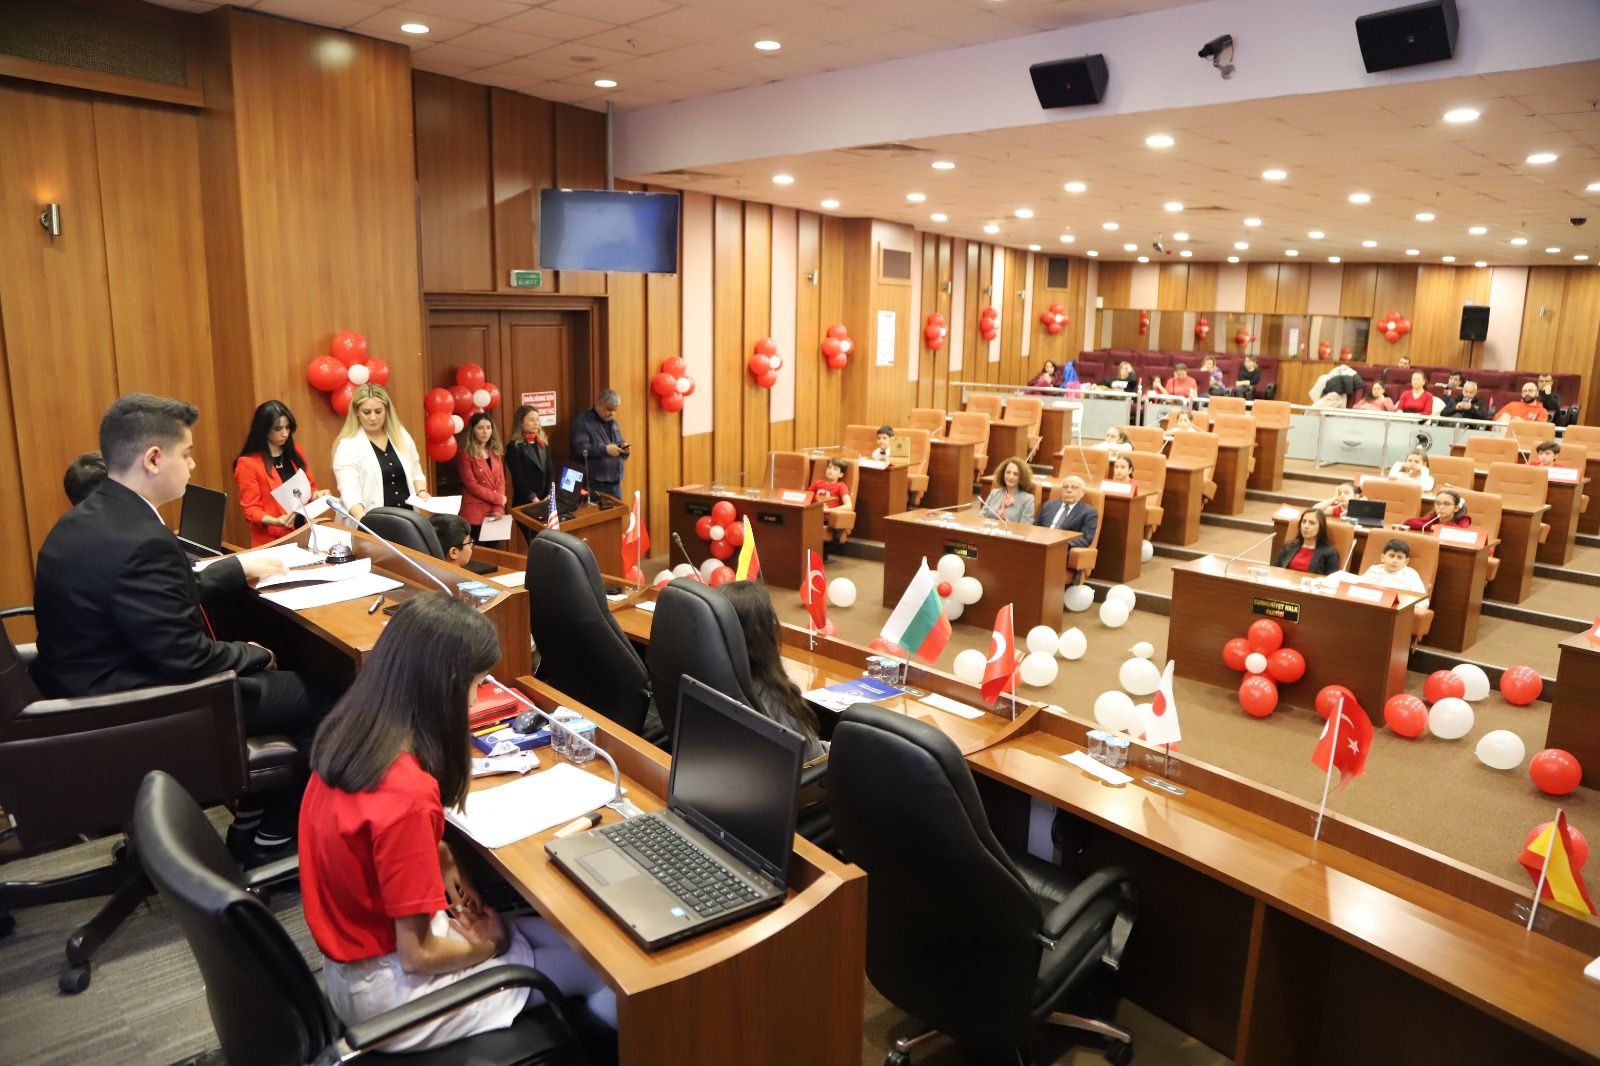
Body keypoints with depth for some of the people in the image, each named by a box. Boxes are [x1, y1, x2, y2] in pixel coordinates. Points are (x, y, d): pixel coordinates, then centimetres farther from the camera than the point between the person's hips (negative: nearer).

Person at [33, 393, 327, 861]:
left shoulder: (86, 520, 2)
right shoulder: (139, 542, -29)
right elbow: (187, 660, -26)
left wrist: (240, 568, 19)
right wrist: (253, 654, -7)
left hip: (94, 697, 10)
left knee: (270, 679, 22)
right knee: (314, 696, 3)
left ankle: (250, 823, 30)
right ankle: (272, 841, 22)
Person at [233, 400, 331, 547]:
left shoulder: (296, 452, 7)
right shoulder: (248, 463, -7)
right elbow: (251, 509, -8)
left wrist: (317, 495, -7)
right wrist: (275, 521, -25)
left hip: (304, 532, 4)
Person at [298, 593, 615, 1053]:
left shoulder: (349, 730, -8)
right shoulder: (405, 792, -34)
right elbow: (419, 954, -23)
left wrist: (445, 866, -2)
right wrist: (489, 945, -5)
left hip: (354, 949, 8)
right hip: (392, 987, -8)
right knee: (601, 969, 3)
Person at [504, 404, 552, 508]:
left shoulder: (544, 443, 11)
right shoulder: (514, 447, -6)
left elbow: (550, 471, 7)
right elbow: (518, 478, -11)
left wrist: (549, 495, -6)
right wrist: (534, 499, -17)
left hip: (545, 500, 5)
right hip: (525, 501, -5)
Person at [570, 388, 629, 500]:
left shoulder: (613, 422, 17)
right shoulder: (582, 421, -7)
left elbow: (619, 443, 25)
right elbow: (580, 448, -18)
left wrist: (624, 448, 1)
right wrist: (605, 449, -23)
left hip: (615, 481, 7)